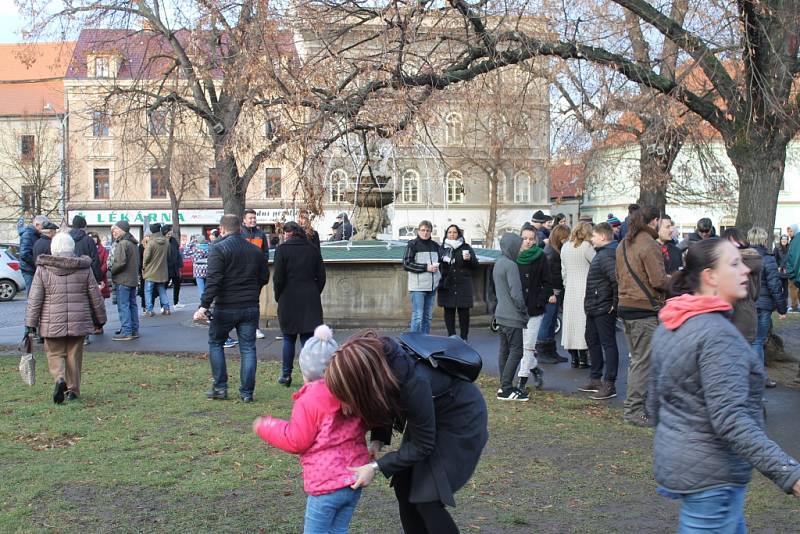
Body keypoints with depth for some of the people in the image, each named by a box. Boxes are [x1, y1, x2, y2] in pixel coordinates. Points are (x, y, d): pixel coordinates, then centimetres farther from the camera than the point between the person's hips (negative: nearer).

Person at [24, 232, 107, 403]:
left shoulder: (43, 269, -2)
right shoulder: (84, 268, 1)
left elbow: (34, 299, -4)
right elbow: (96, 297, 5)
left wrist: (30, 324, 0)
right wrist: (100, 319, 16)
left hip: (52, 322, -1)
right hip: (78, 321, 1)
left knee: (55, 353, 12)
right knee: (74, 355, 12)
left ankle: (59, 379, -14)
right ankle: (73, 390, 16)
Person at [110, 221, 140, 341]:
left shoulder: (122, 243, -16)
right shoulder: (133, 243, 14)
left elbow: (121, 262, -22)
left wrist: (112, 271, -6)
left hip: (123, 280, -9)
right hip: (133, 279, 9)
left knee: (123, 306, -6)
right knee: (132, 305, 14)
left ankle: (126, 332, -6)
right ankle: (134, 330, 19)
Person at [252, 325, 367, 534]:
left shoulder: (309, 400, -15)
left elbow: (296, 441, -10)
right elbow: (365, 424, 16)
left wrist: (265, 427, 2)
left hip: (327, 483, -7)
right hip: (354, 478, 7)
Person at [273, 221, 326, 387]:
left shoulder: (282, 249, -6)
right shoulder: (313, 249, 6)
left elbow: (278, 278, -8)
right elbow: (321, 276, 7)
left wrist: (278, 297, 5)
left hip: (289, 299, -2)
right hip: (311, 300, 2)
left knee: (288, 338, 10)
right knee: (309, 338, 3)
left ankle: (286, 375, 16)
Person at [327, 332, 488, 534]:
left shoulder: (412, 382, -39)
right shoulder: (377, 360, -21)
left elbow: (422, 446, -24)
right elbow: (383, 404, 1)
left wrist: (376, 467, -23)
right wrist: (378, 439, -13)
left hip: (461, 416, -7)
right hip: (426, 413, 7)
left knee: (427, 498, -10)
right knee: (403, 485, 5)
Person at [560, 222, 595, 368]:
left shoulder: (565, 247, 9)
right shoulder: (586, 247, -11)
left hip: (570, 290, 6)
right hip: (585, 289, -5)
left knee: (571, 321, 9)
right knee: (584, 322, -2)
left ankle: (574, 358, 12)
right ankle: (583, 358, -2)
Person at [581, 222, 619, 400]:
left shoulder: (607, 255, -19)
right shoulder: (601, 253, 14)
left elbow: (616, 280, -29)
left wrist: (614, 304, -23)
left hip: (604, 310, -11)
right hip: (593, 308, 11)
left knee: (608, 344, -4)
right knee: (592, 341, 19)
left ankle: (609, 384, 2)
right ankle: (595, 379, 31)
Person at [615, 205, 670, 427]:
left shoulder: (623, 245, 13)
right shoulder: (650, 246, -14)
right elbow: (659, 280, -18)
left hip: (625, 307, 9)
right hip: (645, 310, -9)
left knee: (635, 359, 17)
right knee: (644, 361, -2)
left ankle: (631, 406, 22)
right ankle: (635, 410, 2)